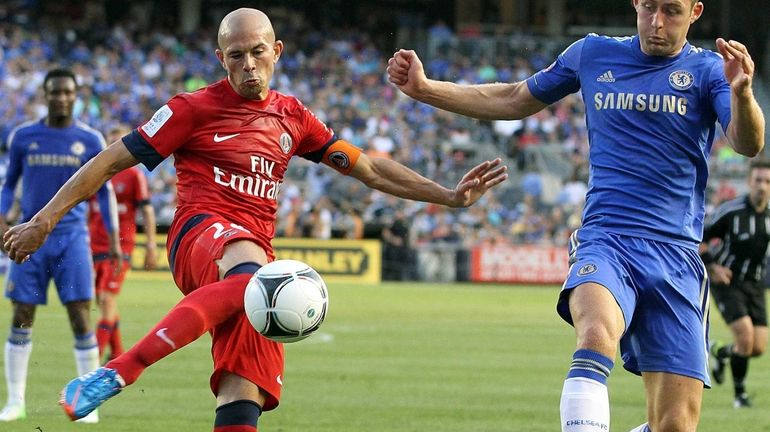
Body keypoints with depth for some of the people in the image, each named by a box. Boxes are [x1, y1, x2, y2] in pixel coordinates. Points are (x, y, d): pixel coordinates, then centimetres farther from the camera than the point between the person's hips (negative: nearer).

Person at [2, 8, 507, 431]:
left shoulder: (292, 118, 19)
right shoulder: (195, 109, 4)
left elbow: (368, 168, 24)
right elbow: (111, 162, 5)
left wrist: (450, 196, 19)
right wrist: (44, 221, 1)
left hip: (257, 250, 5)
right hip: (201, 233, -5)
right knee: (251, 273, -43)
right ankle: (114, 373, -49)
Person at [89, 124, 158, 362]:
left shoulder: (135, 175, -2)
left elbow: (147, 211, -1)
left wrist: (151, 246, -6)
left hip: (121, 246, -5)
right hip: (95, 243, 5)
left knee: (107, 298, -13)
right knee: (103, 300, 8)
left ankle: (98, 352, -17)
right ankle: (116, 353, 20)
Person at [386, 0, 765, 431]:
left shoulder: (707, 69, 4)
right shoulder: (593, 54, 11)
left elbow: (749, 145, -13)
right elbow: (513, 101, 25)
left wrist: (741, 93, -35)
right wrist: (424, 88, 16)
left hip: (676, 254, 0)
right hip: (606, 238, 0)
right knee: (597, 335, -36)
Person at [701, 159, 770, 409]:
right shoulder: (730, 211, -14)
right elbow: (698, 240, -7)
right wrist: (712, 267, -19)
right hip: (727, 283, -5)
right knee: (745, 336, -19)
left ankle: (721, 354, 31)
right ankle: (740, 393, 1)